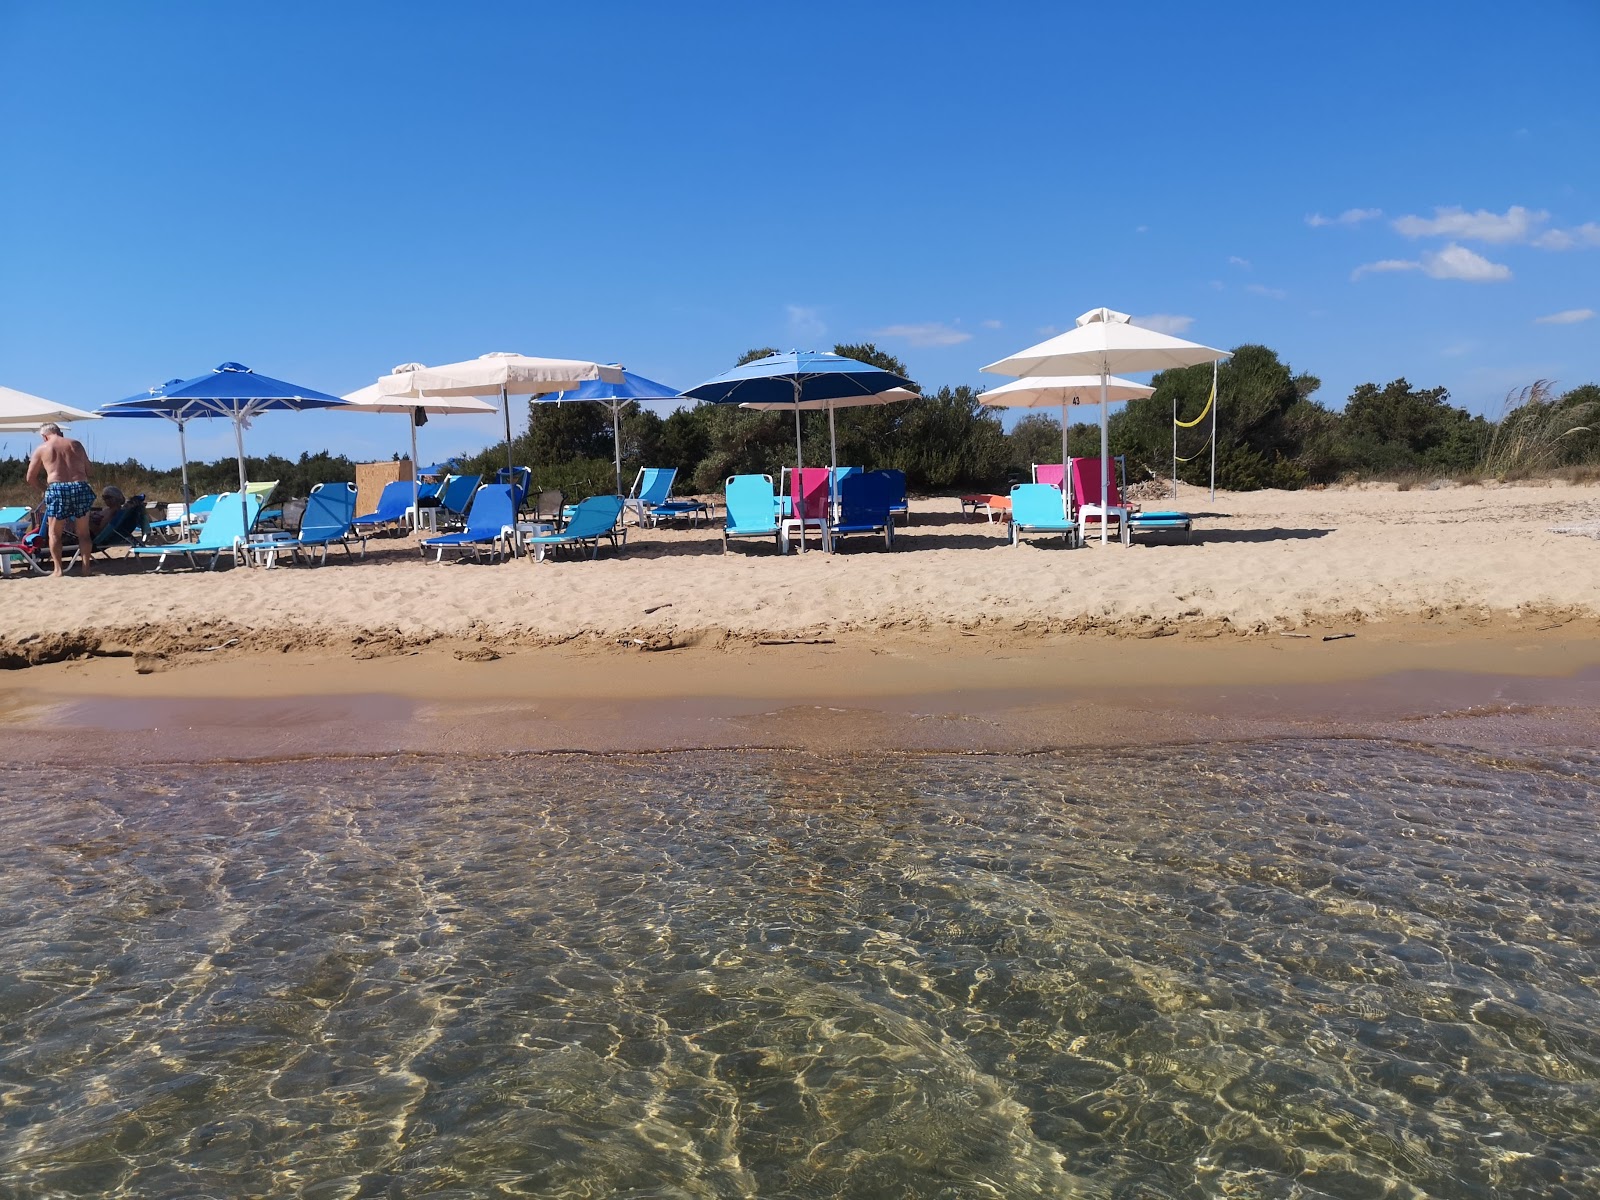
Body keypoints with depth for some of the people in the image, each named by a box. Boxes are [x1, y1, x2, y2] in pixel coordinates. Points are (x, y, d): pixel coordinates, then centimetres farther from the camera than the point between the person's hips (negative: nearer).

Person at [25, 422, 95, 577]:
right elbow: (88, 470, 11)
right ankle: (86, 567, 10)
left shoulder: (41, 448, 10)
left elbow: (31, 477, 13)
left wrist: (45, 489, 26)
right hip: (81, 487, 2)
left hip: (57, 489, -2)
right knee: (83, 533, 12)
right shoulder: (75, 443, 13)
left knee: (55, 534, 11)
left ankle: (58, 570, 7)